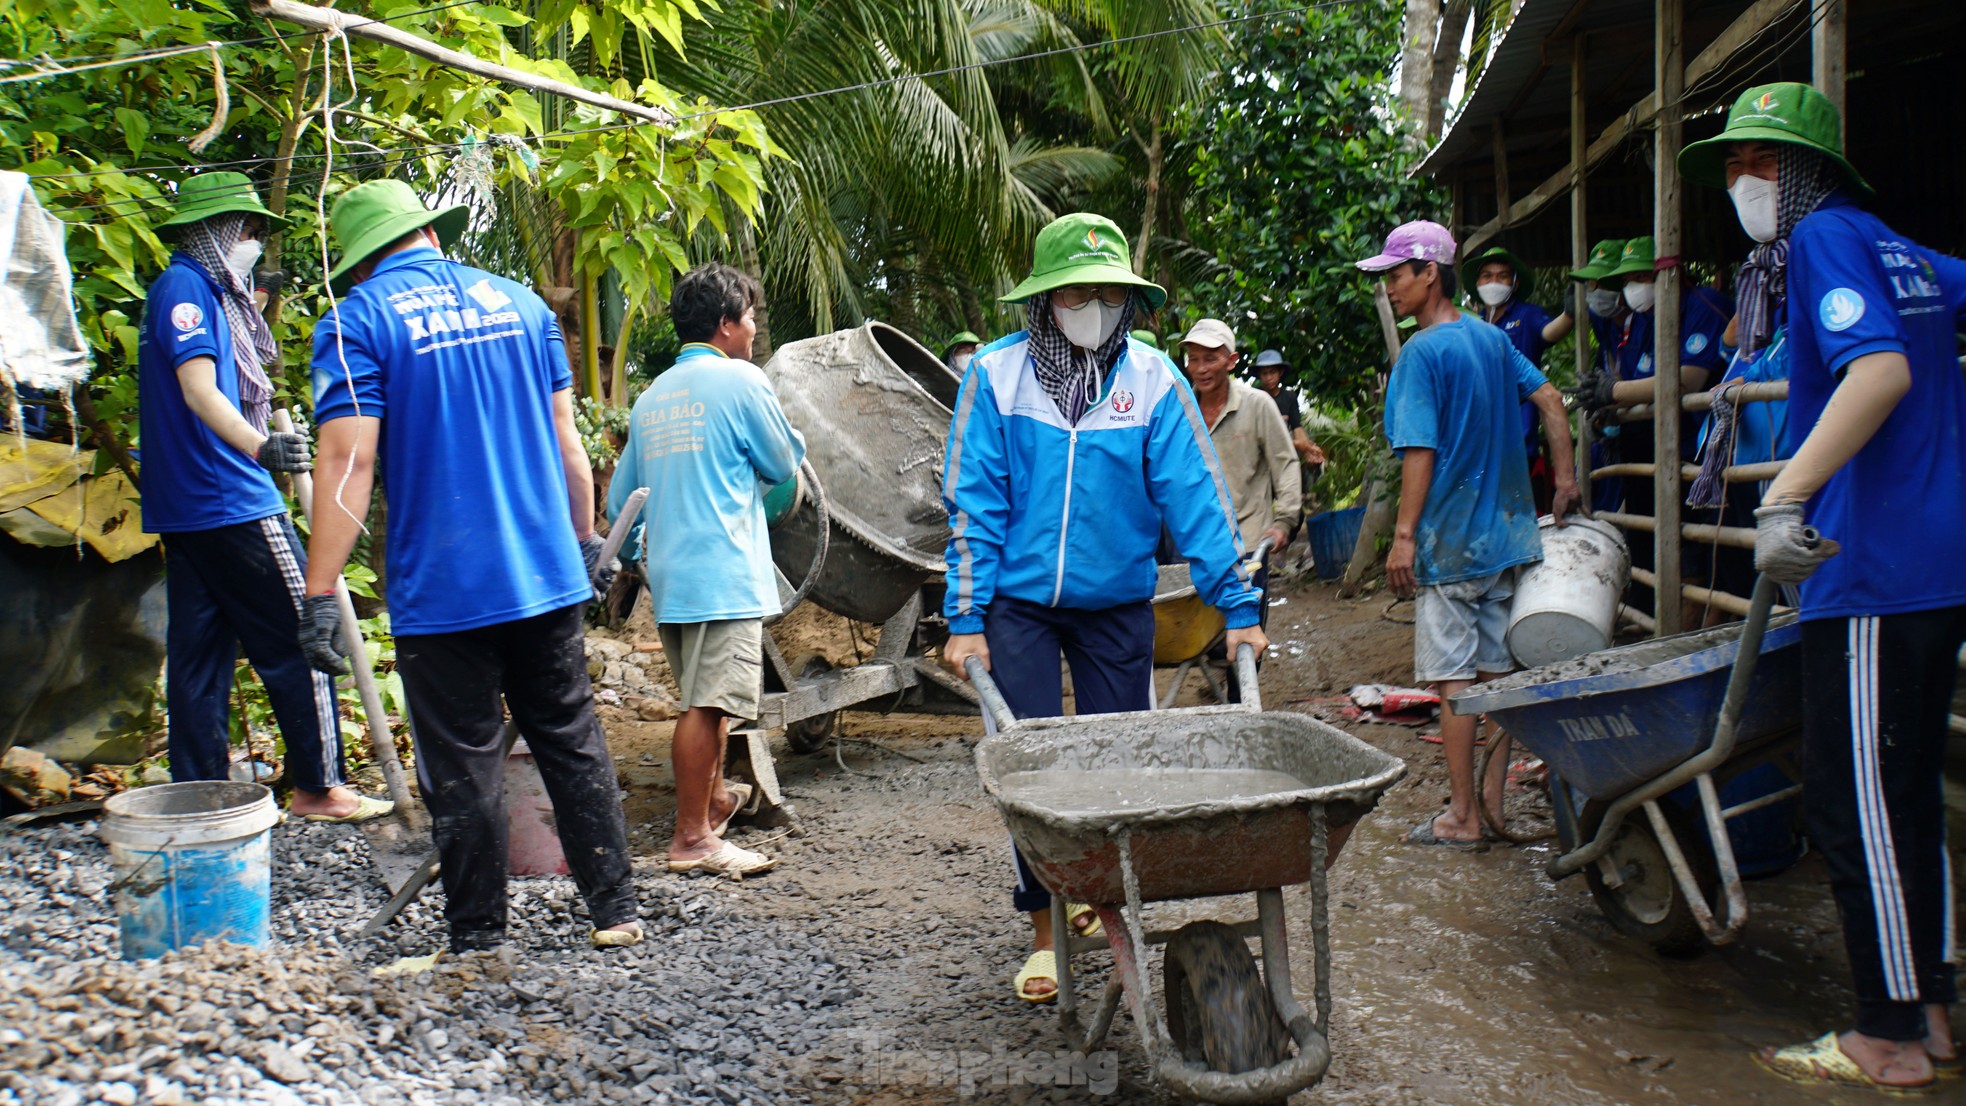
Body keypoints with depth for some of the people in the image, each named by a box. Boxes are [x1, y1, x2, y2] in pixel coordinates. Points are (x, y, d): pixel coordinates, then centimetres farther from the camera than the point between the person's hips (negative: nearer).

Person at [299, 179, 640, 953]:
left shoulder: (353, 322, -5)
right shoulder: (517, 301, 10)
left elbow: (348, 460, -14)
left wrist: (319, 595, -12)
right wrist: (585, 541, 20)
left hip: (442, 591, -4)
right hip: (548, 575, 4)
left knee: (463, 768, 5)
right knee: (574, 745, 13)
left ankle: (478, 940, 15)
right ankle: (614, 911, 19)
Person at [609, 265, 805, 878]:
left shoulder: (652, 396, 15)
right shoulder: (740, 380, -6)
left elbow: (619, 496, 20)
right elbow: (785, 465, 2)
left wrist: (637, 551, 37)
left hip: (669, 573, 8)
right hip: (723, 572, -8)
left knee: (704, 699, 21)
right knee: (708, 705, -6)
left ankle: (713, 798, 35)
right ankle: (692, 838, -4)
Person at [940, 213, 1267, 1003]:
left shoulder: (1153, 381, -5)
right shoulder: (996, 375, -6)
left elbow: (1196, 500, -4)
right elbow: (974, 506, -5)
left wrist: (1239, 608, -6)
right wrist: (965, 619, -9)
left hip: (1117, 604, 1)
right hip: (1019, 602, -1)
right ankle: (1043, 927, 11)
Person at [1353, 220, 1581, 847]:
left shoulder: (1422, 353, -13)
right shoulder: (1493, 339, 10)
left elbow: (1420, 452, -18)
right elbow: (1550, 400, 12)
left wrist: (1404, 536, -17)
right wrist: (1565, 478, 15)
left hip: (1449, 540, -8)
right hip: (1505, 533, 8)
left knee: (1454, 678, -2)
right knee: (1499, 669, 11)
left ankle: (1462, 817, 3)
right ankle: (1494, 799, 18)